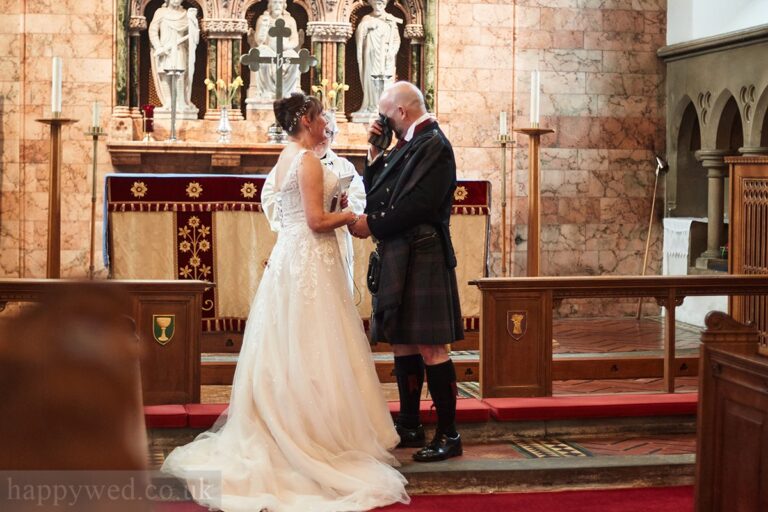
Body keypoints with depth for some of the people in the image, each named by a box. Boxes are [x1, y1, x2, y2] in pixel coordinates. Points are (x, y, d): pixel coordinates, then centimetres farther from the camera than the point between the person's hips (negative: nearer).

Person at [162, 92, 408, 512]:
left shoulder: (287, 157, 15)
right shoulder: (308, 160, -13)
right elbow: (317, 220, -18)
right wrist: (352, 217, -3)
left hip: (288, 256, 9)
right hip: (310, 259, -9)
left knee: (286, 348, 10)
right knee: (311, 350, -5)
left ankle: (280, 434, 15)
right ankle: (317, 439, -1)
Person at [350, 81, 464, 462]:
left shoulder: (433, 145, -13)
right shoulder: (409, 144, 17)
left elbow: (416, 206, -21)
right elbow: (377, 193, 17)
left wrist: (372, 225, -11)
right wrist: (375, 151, 7)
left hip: (421, 259, -10)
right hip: (398, 259, 10)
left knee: (430, 348, -7)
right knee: (403, 345, 14)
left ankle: (448, 434, -1)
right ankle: (409, 427, 23)